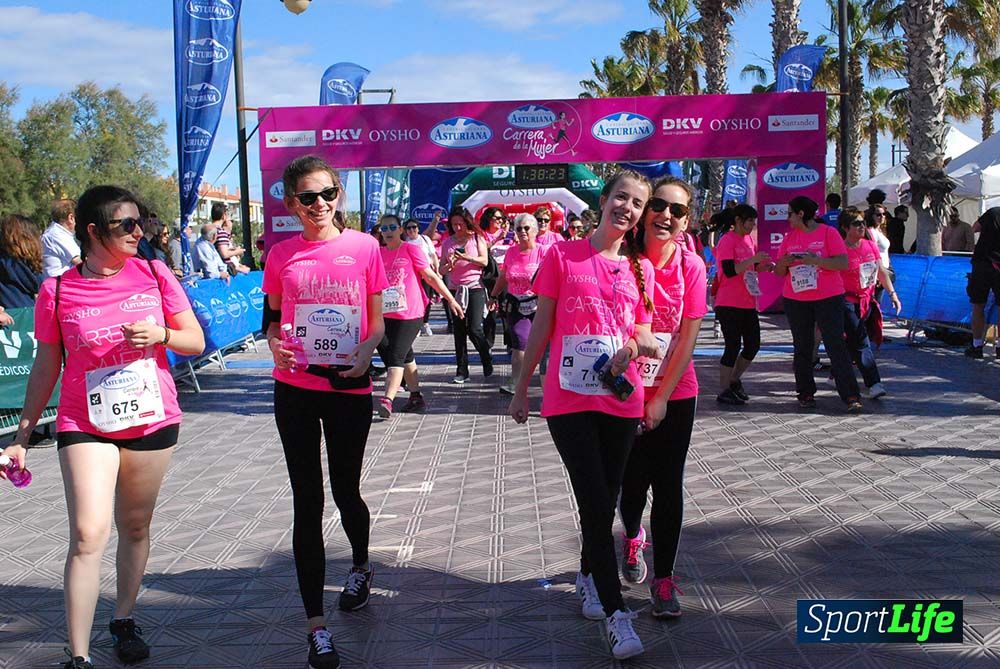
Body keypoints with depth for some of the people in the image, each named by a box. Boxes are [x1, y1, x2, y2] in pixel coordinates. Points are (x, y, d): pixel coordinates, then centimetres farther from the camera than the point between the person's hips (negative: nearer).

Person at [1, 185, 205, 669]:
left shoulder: (154, 275, 0)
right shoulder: (58, 290, -3)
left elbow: (197, 342, 5)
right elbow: (46, 367, 6)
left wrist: (161, 334, -15)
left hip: (154, 421, 2)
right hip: (85, 426, -2)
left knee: (135, 526, 14)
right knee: (88, 534, -12)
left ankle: (123, 620, 34)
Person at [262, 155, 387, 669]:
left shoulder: (364, 247, -2)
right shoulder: (281, 255, 1)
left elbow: (377, 321, 3)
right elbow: (273, 318, 11)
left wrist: (366, 350, -16)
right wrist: (274, 343, -11)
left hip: (349, 389, -1)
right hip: (295, 390, 1)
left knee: (345, 493, 13)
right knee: (307, 502, 3)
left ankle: (361, 566, 47)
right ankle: (316, 626, 10)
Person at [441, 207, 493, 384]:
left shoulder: (477, 238, 1)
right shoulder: (448, 243, 9)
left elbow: (484, 261, -7)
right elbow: (442, 269, 8)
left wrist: (467, 257, -21)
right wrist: (449, 265, -14)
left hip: (475, 287, -3)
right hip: (455, 289, 3)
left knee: (474, 329, -9)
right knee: (459, 331, 4)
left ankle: (487, 361, 14)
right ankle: (462, 371, 8)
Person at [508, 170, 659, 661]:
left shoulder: (641, 268, 8)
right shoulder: (563, 255, -1)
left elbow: (643, 333, 11)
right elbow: (542, 326, 2)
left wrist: (636, 345, -14)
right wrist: (521, 387, 4)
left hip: (620, 399, 4)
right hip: (569, 400, -4)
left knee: (604, 499, 14)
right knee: (595, 502, -8)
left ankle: (588, 574, 39)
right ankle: (615, 612, -3)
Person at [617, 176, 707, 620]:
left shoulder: (691, 266, -7)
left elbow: (687, 338, -7)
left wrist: (661, 399, -9)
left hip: (675, 395, 0)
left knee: (668, 486, 2)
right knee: (633, 484, 5)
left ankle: (664, 579, 16)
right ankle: (632, 535, 40)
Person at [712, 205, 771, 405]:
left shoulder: (750, 239, 12)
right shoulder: (727, 240, -12)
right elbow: (729, 270, -22)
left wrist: (764, 265, 3)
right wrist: (754, 259, -23)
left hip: (748, 304, 8)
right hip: (729, 305, -8)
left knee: (753, 345, 11)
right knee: (733, 347, -5)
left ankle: (734, 380, 29)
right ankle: (723, 392, 5)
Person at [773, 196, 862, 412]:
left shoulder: (829, 233, -3)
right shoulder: (789, 238, 10)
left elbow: (843, 263, -11)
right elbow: (779, 272, 12)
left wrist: (815, 260, -22)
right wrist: (783, 262, -10)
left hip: (828, 298, -4)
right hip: (796, 301, 5)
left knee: (836, 346, -7)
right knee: (802, 348, 8)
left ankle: (851, 396, -5)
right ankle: (806, 393, 17)